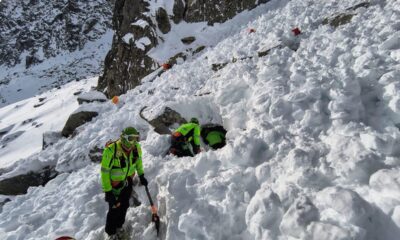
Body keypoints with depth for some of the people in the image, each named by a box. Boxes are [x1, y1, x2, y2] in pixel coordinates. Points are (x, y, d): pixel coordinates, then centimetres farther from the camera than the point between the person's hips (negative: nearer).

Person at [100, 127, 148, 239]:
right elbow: (104, 171, -25)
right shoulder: (111, 150, -33)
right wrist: (107, 190, -22)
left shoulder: (136, 148, -16)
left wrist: (141, 175, 8)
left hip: (128, 181, 5)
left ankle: (118, 226, 47)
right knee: (114, 208, 7)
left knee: (124, 206, 19)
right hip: (114, 183, -5)